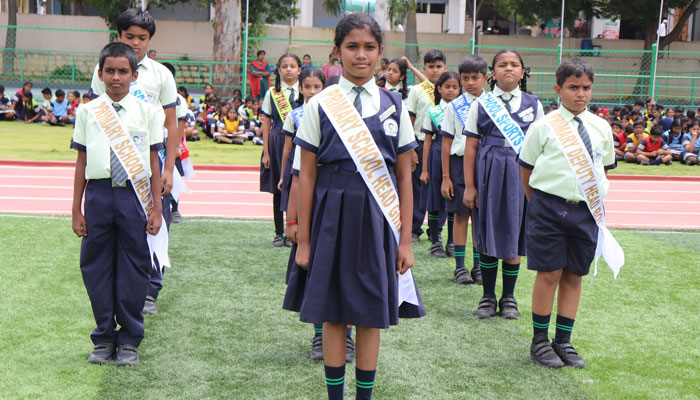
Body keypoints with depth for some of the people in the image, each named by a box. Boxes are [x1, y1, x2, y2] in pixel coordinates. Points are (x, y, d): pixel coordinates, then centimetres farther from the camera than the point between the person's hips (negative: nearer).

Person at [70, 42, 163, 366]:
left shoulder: (146, 112, 4)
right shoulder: (88, 112, 6)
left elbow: (154, 163, 5)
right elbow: (81, 162, 8)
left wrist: (156, 209, 3)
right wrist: (76, 209, 7)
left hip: (134, 195, -1)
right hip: (99, 193, 1)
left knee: (133, 267, 4)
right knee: (97, 266, 6)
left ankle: (129, 340, 17)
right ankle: (104, 338, 21)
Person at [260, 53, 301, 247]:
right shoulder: (272, 94, 6)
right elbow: (266, 123, 6)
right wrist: (265, 152, 1)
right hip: (277, 142, 1)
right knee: (278, 191, 5)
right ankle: (279, 234, 14)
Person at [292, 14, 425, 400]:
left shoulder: (394, 106, 5)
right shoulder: (320, 105, 1)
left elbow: (404, 177, 6)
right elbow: (307, 174, 1)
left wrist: (405, 239, 2)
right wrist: (303, 239, -1)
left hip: (377, 215, 1)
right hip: (332, 213, -1)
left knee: (372, 314, 7)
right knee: (332, 312, 6)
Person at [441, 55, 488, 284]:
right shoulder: (455, 106, 2)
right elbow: (446, 143, 2)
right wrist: (445, 177, -2)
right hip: (460, 162, -1)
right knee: (461, 215, 3)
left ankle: (478, 266, 15)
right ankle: (460, 267, 10)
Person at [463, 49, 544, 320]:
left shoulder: (533, 105, 8)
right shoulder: (482, 104, 4)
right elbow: (471, 147, 2)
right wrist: (469, 186, -3)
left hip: (521, 175, 1)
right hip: (488, 175, -1)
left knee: (514, 238, 4)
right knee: (487, 237, 3)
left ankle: (508, 297, 16)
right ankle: (488, 296, 16)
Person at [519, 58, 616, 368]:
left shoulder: (601, 128, 7)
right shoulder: (544, 126, -3)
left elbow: (604, 168, 18)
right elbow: (526, 168, 4)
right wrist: (539, 203, 5)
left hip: (586, 209, 4)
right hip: (549, 206, -4)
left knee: (574, 276, 8)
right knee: (549, 273, -1)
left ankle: (563, 342, 19)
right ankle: (540, 341, 13)